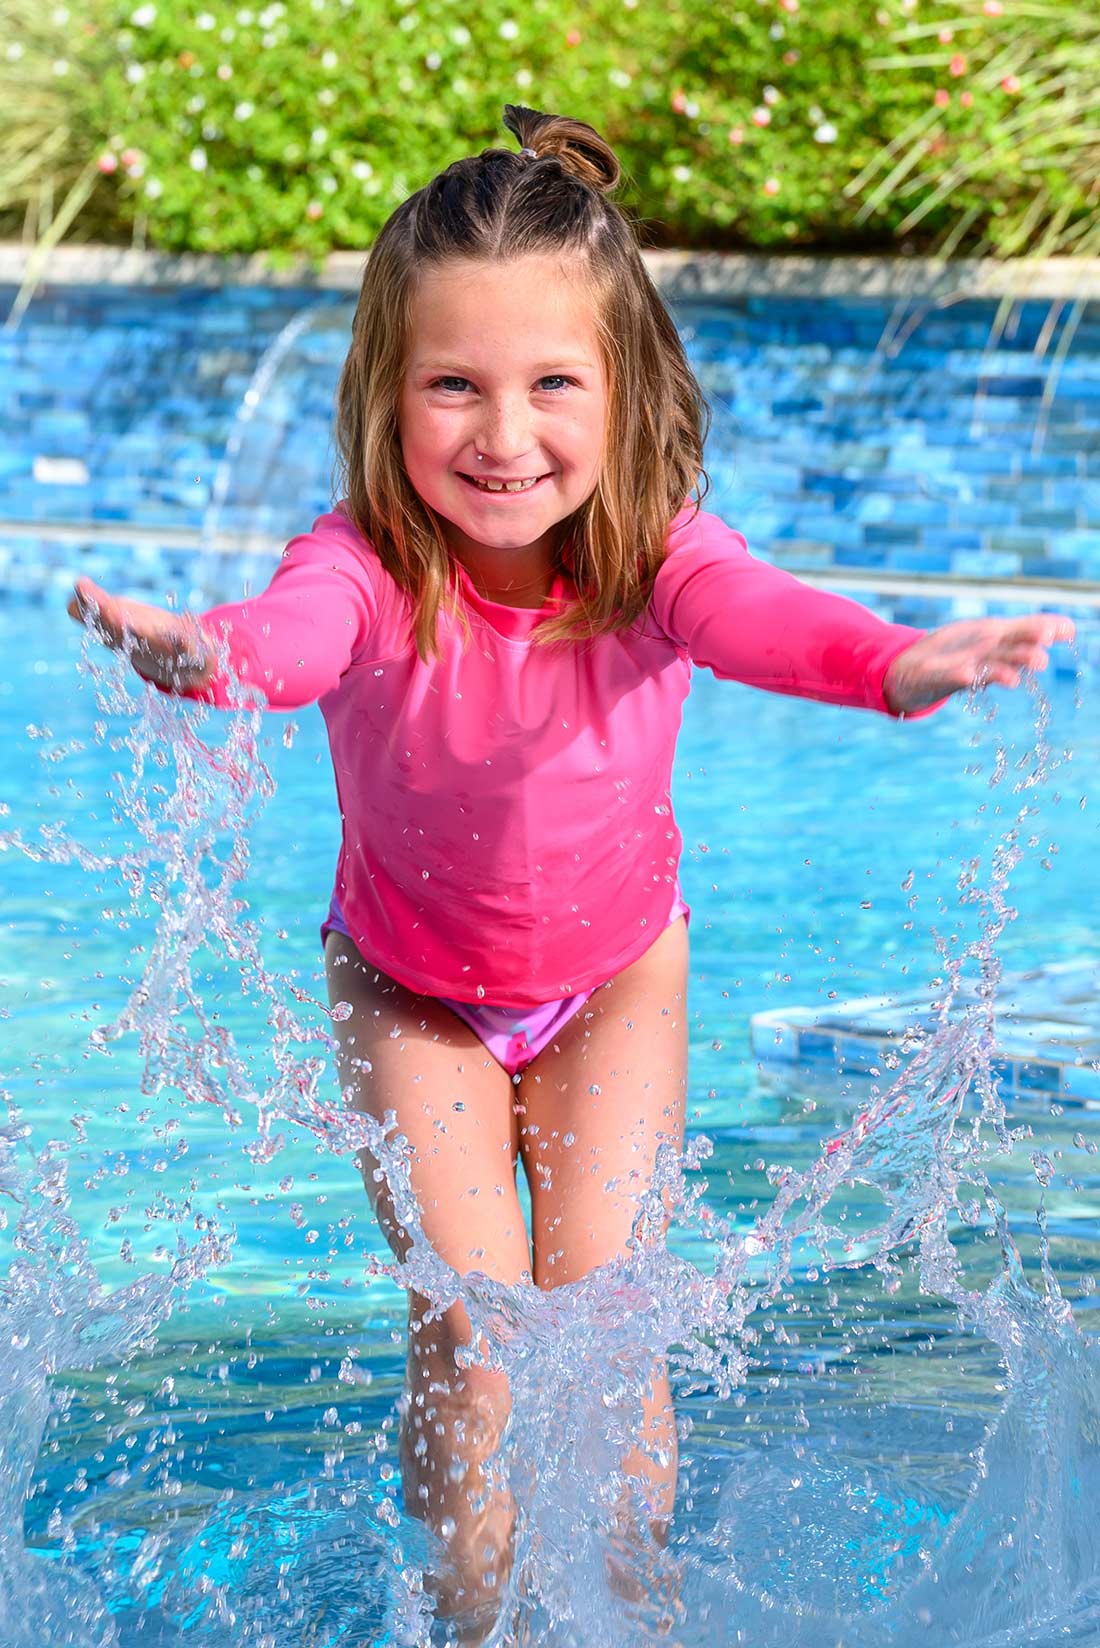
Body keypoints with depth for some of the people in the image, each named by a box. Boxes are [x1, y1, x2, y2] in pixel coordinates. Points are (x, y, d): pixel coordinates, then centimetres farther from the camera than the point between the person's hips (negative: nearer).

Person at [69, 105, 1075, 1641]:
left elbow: (751, 611, -51)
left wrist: (899, 664, -74)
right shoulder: (367, 564, -31)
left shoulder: (653, 546, -29)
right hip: (411, 984, 0)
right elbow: (301, 625, -54)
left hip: (615, 968, 1)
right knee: (469, 1316, -6)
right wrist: (203, 651, -79)